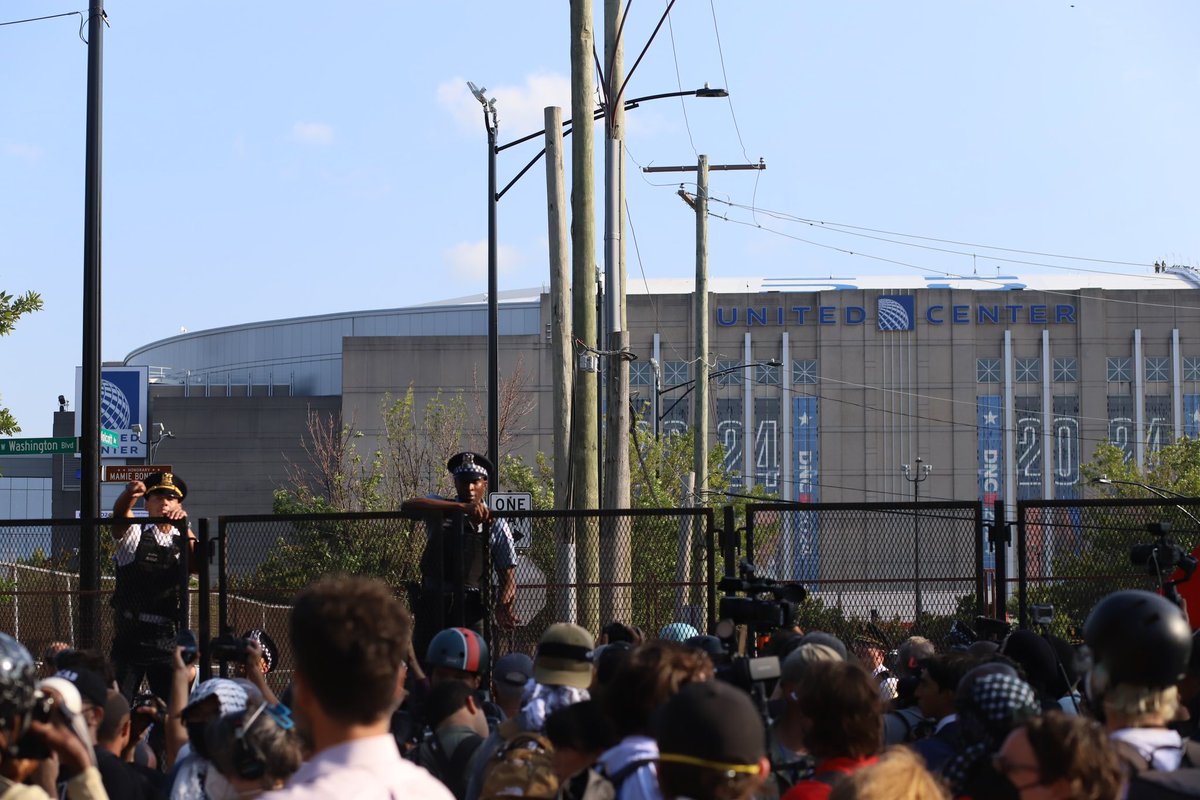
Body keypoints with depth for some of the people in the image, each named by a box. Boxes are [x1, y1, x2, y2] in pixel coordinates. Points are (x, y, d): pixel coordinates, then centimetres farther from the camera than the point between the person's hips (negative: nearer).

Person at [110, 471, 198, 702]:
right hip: (129, 637, -1)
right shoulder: (134, 534, 8)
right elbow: (120, 514, -14)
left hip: (167, 639, 1)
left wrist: (184, 527, -25)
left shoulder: (182, 542, 11)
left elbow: (197, 565, -10)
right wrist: (130, 494, -37)